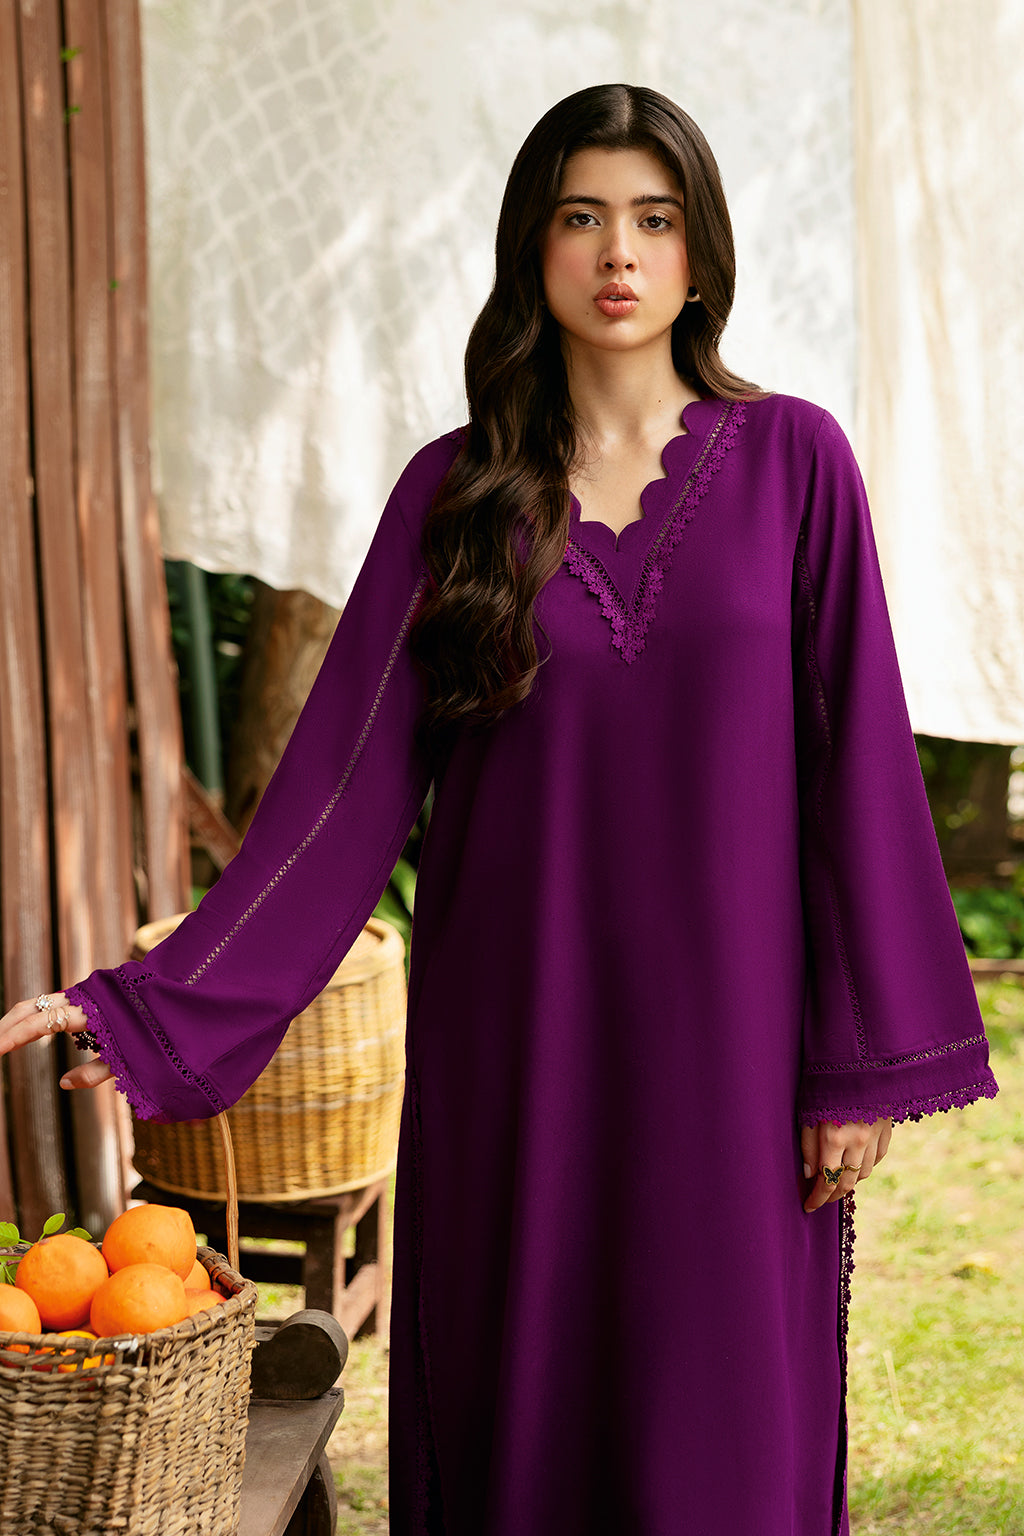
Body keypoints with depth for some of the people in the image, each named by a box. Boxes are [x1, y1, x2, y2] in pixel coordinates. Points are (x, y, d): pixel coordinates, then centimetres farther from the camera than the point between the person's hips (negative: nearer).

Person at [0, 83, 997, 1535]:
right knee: (520, 1413, 9)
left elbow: (854, 752, -2)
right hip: (516, 1028, 1)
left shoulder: (790, 461, 0)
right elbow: (352, 768, -2)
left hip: (724, 1022, -1)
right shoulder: (454, 492, 2)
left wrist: (868, 1054, -5)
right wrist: (162, 1007, -10)